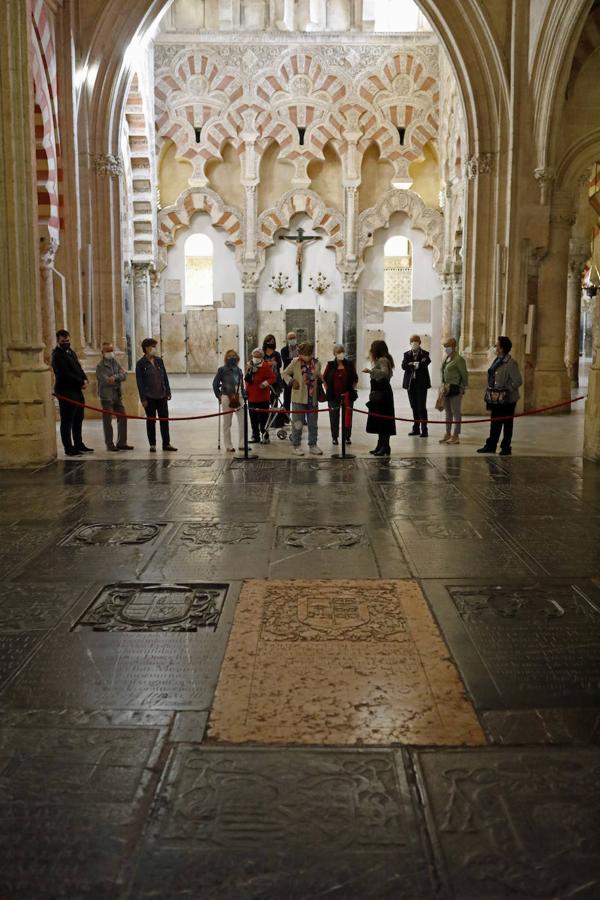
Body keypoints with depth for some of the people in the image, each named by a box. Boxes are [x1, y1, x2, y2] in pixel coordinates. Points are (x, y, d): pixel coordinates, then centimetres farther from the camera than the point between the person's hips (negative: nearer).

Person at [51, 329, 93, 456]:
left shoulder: (71, 352, 18)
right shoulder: (57, 355, -11)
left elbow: (79, 368, 19)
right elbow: (66, 374, -18)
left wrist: (85, 380, -1)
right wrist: (81, 382, -13)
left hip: (77, 390, 9)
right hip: (66, 392, -9)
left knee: (78, 419, 14)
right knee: (67, 421, -4)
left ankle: (78, 444, 23)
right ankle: (68, 448, 0)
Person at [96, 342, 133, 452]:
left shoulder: (115, 363, 13)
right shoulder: (100, 366, -8)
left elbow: (124, 375, -2)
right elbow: (106, 381, -18)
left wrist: (115, 377, -18)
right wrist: (118, 379, -5)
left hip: (117, 396, 7)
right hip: (107, 396, -7)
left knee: (122, 418, 7)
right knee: (107, 421, 0)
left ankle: (121, 443, 17)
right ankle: (109, 444, 8)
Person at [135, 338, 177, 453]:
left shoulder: (159, 361, 7)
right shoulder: (141, 364, -6)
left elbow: (165, 377, 12)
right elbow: (139, 382, -7)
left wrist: (168, 392, 8)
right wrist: (143, 398, -11)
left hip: (161, 396, 4)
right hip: (149, 397, -4)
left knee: (164, 419, 4)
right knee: (151, 420, 4)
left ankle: (166, 443, 11)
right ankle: (152, 445, 12)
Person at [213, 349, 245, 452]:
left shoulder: (239, 370, 12)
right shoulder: (222, 370, 0)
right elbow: (215, 384, 3)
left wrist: (243, 396, 10)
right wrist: (219, 396, 0)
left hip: (238, 397, 4)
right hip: (227, 398, -4)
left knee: (242, 422, 1)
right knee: (227, 423, 4)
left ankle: (241, 444, 10)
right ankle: (228, 446, 11)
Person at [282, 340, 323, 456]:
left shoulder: (316, 363, 3)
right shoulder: (295, 362, -5)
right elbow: (284, 374, 3)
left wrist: (319, 381, -2)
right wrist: (291, 381, -12)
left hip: (313, 398, 3)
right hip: (299, 398, -3)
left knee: (313, 424, 11)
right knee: (297, 424, 2)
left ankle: (313, 445, 22)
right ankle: (296, 446, 12)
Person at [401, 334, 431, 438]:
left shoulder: (425, 354, 2)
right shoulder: (407, 354, 10)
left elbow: (424, 365, -14)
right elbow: (404, 366, -6)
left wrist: (412, 364, -12)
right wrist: (417, 364, -17)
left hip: (421, 383, -4)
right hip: (410, 383, 4)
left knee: (421, 407, -7)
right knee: (414, 407, 10)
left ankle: (424, 430, -7)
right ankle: (416, 428, 17)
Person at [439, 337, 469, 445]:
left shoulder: (458, 359, -11)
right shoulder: (445, 358, 13)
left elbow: (464, 374, -9)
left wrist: (464, 387, -6)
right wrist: (443, 385, 13)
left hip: (455, 389, -8)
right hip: (446, 389, 8)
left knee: (455, 412, -4)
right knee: (448, 412, 13)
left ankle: (455, 436, -1)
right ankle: (448, 434, 21)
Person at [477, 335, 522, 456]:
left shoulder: (510, 363, -17)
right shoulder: (497, 360, 8)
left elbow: (518, 381, -19)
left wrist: (506, 391, -15)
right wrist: (490, 394, 10)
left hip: (507, 399, -8)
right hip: (496, 399, 8)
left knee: (507, 424, 5)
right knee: (495, 423, 14)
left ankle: (506, 448, 14)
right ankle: (491, 446, 23)